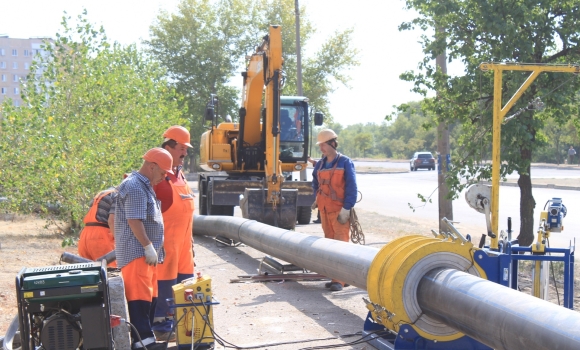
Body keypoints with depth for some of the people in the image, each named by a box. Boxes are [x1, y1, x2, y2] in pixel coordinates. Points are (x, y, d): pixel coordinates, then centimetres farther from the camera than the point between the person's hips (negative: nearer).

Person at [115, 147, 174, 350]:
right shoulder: (134, 187, -14)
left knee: (150, 296, 13)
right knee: (140, 296, -12)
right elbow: (134, 221, -22)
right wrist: (148, 246, -20)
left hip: (145, 253, 11)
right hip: (137, 252, -11)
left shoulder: (145, 186, 20)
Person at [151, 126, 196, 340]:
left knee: (186, 281, 14)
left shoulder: (180, 175, 15)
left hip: (183, 240, 9)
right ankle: (162, 326, 8)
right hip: (166, 240, -9)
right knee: (166, 283, -2)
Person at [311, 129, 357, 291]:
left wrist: (346, 208, -16)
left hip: (339, 210, -6)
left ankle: (340, 279, -11)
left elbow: (352, 187, -10)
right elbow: (315, 184, 28)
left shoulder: (345, 162, -6)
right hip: (324, 210, 7)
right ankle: (336, 276, 16)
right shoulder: (320, 165, 12)